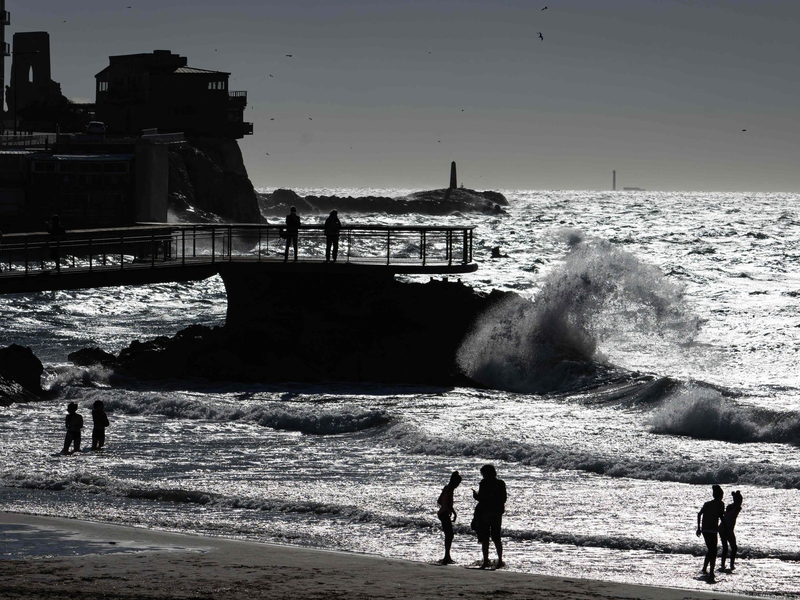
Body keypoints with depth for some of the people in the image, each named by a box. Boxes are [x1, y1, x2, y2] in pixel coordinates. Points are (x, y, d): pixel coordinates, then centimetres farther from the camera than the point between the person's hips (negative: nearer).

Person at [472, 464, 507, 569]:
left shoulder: (484, 483, -9)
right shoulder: (501, 483, 5)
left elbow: (481, 497, -14)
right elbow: (504, 498, 8)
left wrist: (475, 495, 7)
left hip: (485, 512, -5)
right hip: (498, 512, 5)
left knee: (484, 538, 0)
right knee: (496, 537, 11)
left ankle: (486, 560, -5)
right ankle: (500, 560, 3)